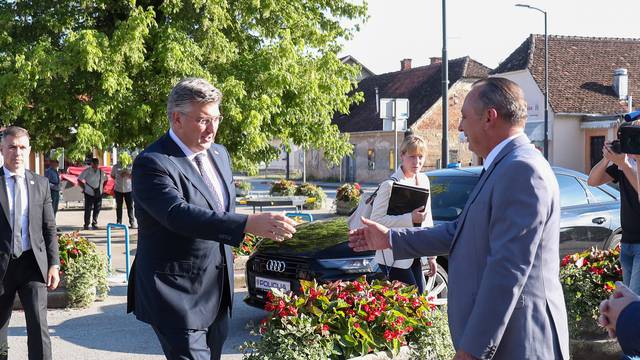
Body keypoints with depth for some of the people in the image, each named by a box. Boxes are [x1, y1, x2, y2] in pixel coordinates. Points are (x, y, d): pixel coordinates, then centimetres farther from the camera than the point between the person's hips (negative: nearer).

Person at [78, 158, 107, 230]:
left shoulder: (101, 172, 7)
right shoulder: (86, 171, -4)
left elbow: (105, 180, 24)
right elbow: (79, 180, 1)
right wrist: (84, 187, -3)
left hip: (99, 193, 4)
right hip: (89, 193, -4)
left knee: (97, 209, 4)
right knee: (88, 209, -3)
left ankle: (94, 224, 15)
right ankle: (86, 225, 6)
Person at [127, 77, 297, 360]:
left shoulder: (219, 154, 10)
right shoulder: (152, 163, -17)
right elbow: (179, 214, -32)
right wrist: (249, 224, -40)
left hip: (218, 294, 8)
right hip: (177, 298, -8)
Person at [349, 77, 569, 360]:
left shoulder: (522, 170, -19)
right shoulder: (504, 167, 13)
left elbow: (509, 269, -24)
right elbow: (460, 233, 20)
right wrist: (390, 240, 23)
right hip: (498, 335, 9)